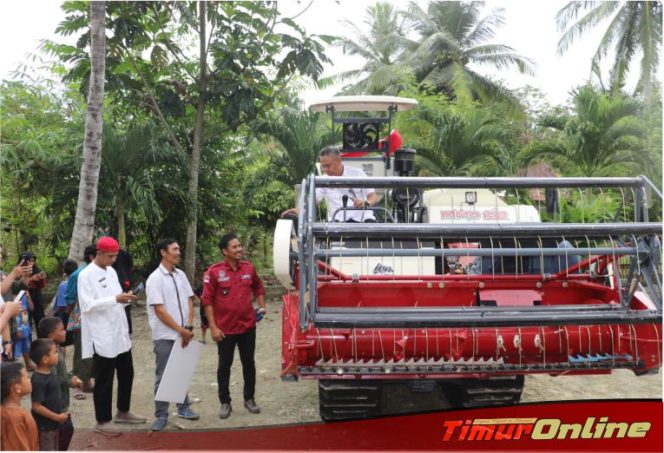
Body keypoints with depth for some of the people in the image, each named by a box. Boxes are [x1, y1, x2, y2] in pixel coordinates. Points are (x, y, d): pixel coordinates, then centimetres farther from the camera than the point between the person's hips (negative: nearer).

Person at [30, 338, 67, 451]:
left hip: (53, 423, 9)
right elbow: (36, 406, -26)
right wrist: (57, 417, -21)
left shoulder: (49, 374, 3)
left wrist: (60, 414, 10)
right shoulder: (38, 380, -25)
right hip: (44, 426, -9)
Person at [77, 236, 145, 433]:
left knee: (126, 373, 17)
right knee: (104, 380, 2)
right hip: (102, 337, -8)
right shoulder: (86, 275, -12)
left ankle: (123, 412, 32)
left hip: (120, 334, 8)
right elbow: (87, 305, -20)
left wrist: (125, 299, -4)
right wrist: (115, 299, -25)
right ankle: (102, 421, 14)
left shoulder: (111, 271, 12)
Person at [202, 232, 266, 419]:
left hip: (248, 326, 3)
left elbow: (258, 287, 18)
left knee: (249, 363, 12)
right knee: (225, 365, 8)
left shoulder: (248, 267, 1)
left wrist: (262, 306, 5)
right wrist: (213, 327, -13)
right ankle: (225, 403, 20)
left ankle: (249, 399, 27)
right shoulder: (214, 271, -11)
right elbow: (207, 300, -10)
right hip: (225, 328, -3)